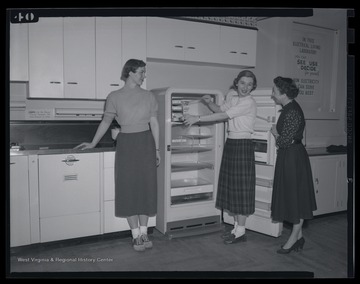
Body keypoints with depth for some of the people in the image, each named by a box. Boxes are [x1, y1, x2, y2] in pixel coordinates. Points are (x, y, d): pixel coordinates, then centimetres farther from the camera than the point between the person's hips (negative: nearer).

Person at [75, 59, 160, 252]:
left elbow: (154, 124, 6)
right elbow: (106, 122, 8)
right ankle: (136, 235, 10)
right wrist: (93, 144, 7)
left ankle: (144, 233, 13)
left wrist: (157, 149, 4)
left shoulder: (148, 96, 6)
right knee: (128, 188, 0)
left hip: (145, 143, 2)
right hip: (125, 144, -1)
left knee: (146, 186, 2)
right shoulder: (114, 97, 1)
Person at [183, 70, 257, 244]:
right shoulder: (232, 95, 10)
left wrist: (197, 118, -22)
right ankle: (236, 226, 22)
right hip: (230, 143, 8)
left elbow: (223, 116, -21)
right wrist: (209, 102, -2)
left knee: (241, 187, -3)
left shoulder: (249, 102, -15)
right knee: (230, 186, 11)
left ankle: (241, 232, 7)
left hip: (242, 145, -8)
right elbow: (221, 110, 19)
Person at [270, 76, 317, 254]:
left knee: (295, 197, 2)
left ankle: (294, 238, 16)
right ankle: (298, 237, 26)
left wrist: (275, 133, -5)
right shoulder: (288, 109, 11)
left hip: (293, 158, -10)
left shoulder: (292, 112, -20)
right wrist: (277, 134, -1)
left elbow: (284, 141, -22)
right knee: (291, 197, 15)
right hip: (288, 157, 10)